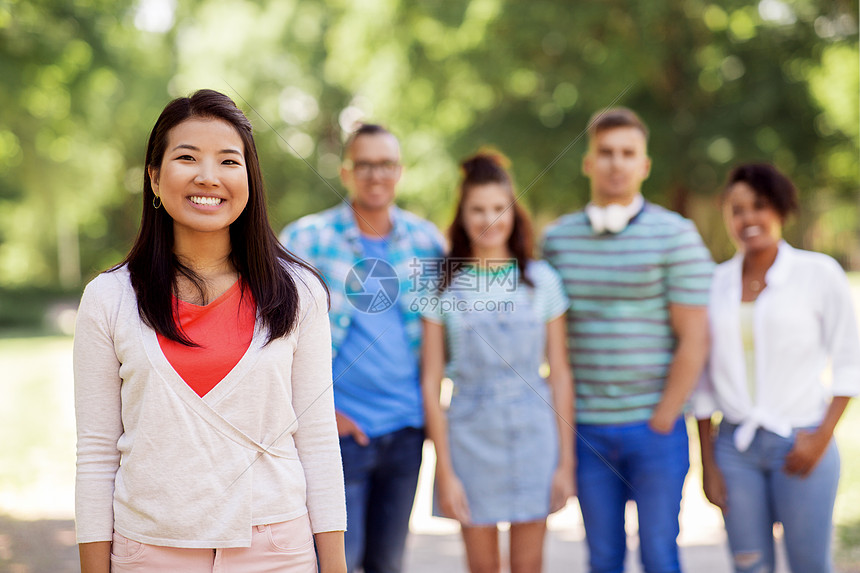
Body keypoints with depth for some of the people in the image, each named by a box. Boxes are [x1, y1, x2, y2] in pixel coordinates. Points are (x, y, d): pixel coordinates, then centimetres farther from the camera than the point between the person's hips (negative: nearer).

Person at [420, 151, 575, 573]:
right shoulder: (442, 285, 0)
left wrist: (566, 460, 1)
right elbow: (431, 382, -1)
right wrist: (444, 469, -5)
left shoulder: (542, 280, 3)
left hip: (533, 433, 1)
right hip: (471, 437, -1)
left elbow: (559, 373, 5)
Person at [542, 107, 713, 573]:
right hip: (586, 429, 3)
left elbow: (694, 340, -8)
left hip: (655, 427, -3)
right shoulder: (557, 238, 6)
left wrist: (662, 422, -9)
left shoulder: (674, 235, -5)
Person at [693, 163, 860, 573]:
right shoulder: (714, 283, 6)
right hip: (735, 446, 3)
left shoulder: (818, 273, -1)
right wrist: (707, 462, 8)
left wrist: (822, 436, -8)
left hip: (801, 444, -2)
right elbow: (702, 378, 11)